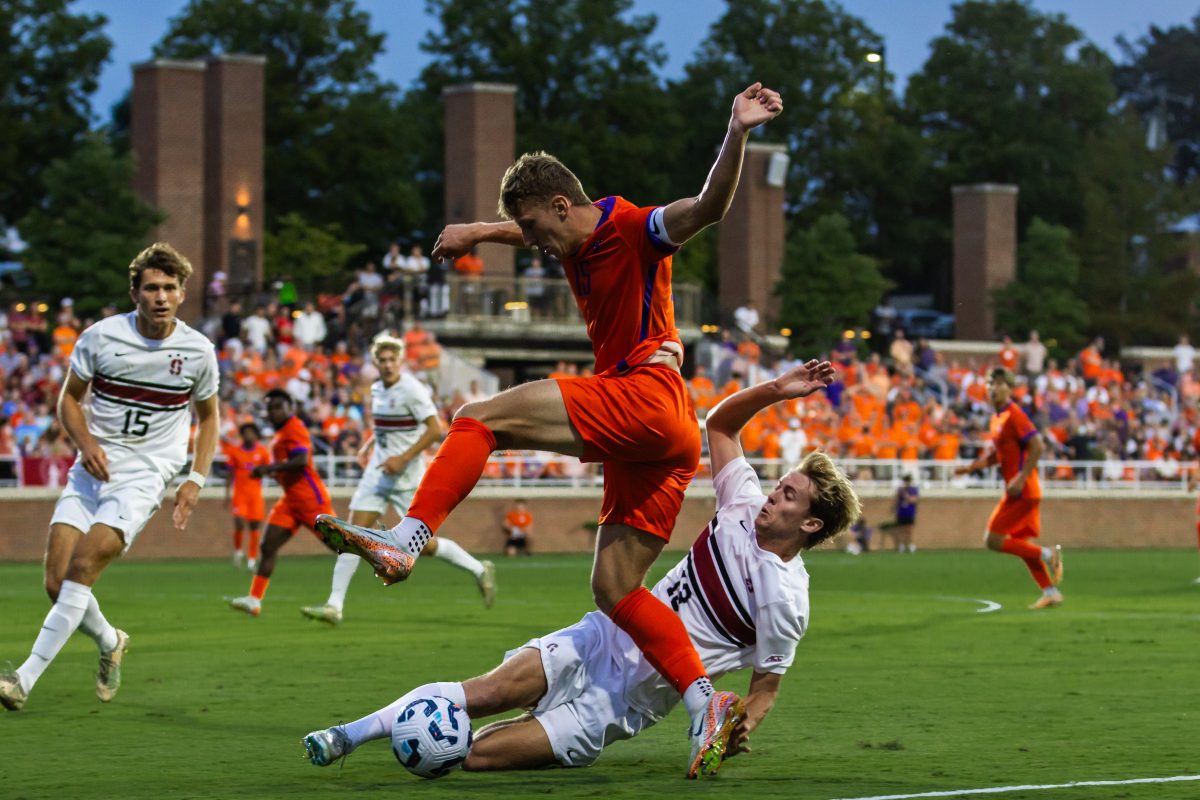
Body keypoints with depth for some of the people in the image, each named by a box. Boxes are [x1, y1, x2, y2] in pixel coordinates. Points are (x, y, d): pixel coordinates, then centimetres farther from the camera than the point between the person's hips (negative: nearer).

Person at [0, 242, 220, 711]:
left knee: (83, 566, -22)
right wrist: (85, 442, -10)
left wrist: (196, 480, 2)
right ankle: (109, 642, 25)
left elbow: (208, 416, 14)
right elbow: (69, 397, 9)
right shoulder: (100, 337, -3)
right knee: (57, 581, -8)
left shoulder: (198, 351, -1)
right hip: (93, 469, 3)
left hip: (144, 477, -2)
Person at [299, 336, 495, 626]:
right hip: (378, 472, 7)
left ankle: (479, 570, 19)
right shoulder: (377, 389, 9)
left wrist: (403, 458, -23)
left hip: (406, 476, -7)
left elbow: (435, 430, -19)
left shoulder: (412, 390, -15)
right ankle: (335, 606, -5)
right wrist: (371, 443, 13)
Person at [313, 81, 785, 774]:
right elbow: (531, 230, 47)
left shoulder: (634, 230, -6)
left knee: (481, 418, -13)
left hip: (648, 398, -10)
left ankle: (405, 542, -24)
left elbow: (709, 207, -24)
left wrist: (737, 136, -40)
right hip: (635, 439, 10)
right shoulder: (578, 246, 21)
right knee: (615, 590, 2)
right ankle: (705, 702, -5)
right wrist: (480, 232, 34)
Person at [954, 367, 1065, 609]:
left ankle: (1047, 555, -5)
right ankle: (1050, 592, 13)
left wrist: (1021, 478, -24)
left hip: (1021, 491, -10)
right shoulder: (997, 418, 15)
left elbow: (1037, 446, -20)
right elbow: (997, 453, 25)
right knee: (1022, 544, 12)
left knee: (994, 540, -9)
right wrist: (972, 467, 13)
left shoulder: (1014, 415, -14)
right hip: (1021, 491, 10)